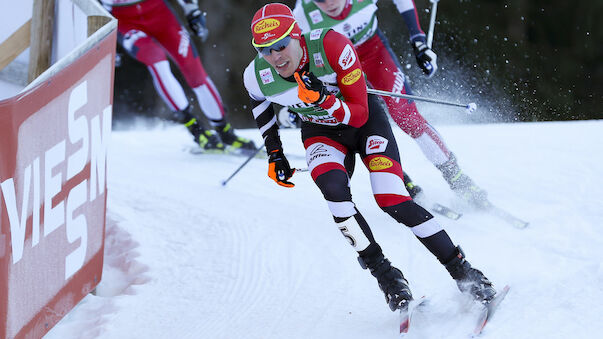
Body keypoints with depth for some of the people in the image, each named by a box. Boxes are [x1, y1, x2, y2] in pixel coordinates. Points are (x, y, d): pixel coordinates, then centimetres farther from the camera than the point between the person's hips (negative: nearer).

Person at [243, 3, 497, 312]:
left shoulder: (333, 47, -33)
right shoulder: (257, 75, -21)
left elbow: (359, 114, -27)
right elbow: (260, 100, 6)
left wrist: (323, 99, -44)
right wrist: (274, 153, 7)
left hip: (366, 120, -2)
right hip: (321, 132, 2)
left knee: (393, 201, -20)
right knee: (333, 189, -31)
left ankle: (463, 272, -6)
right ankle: (385, 275, -17)